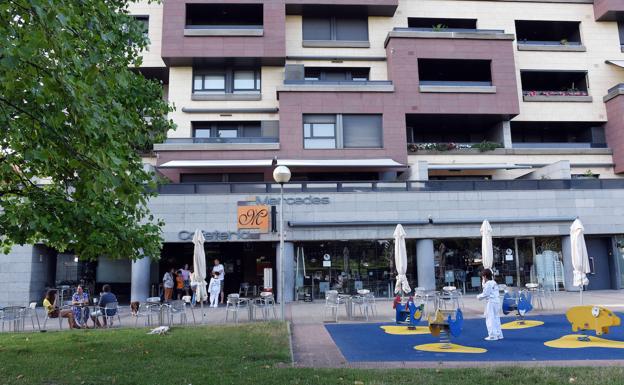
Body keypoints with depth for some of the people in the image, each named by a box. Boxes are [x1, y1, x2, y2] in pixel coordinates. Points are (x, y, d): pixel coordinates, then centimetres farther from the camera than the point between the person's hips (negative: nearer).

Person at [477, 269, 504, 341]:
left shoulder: (488, 283, -13)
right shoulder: (494, 283, 16)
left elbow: (485, 294, -15)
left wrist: (479, 297, 2)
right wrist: (483, 283, 20)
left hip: (491, 302, -10)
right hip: (497, 301, 10)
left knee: (490, 319, -4)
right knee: (496, 318, 16)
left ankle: (493, 335, -3)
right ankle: (498, 334, 21)